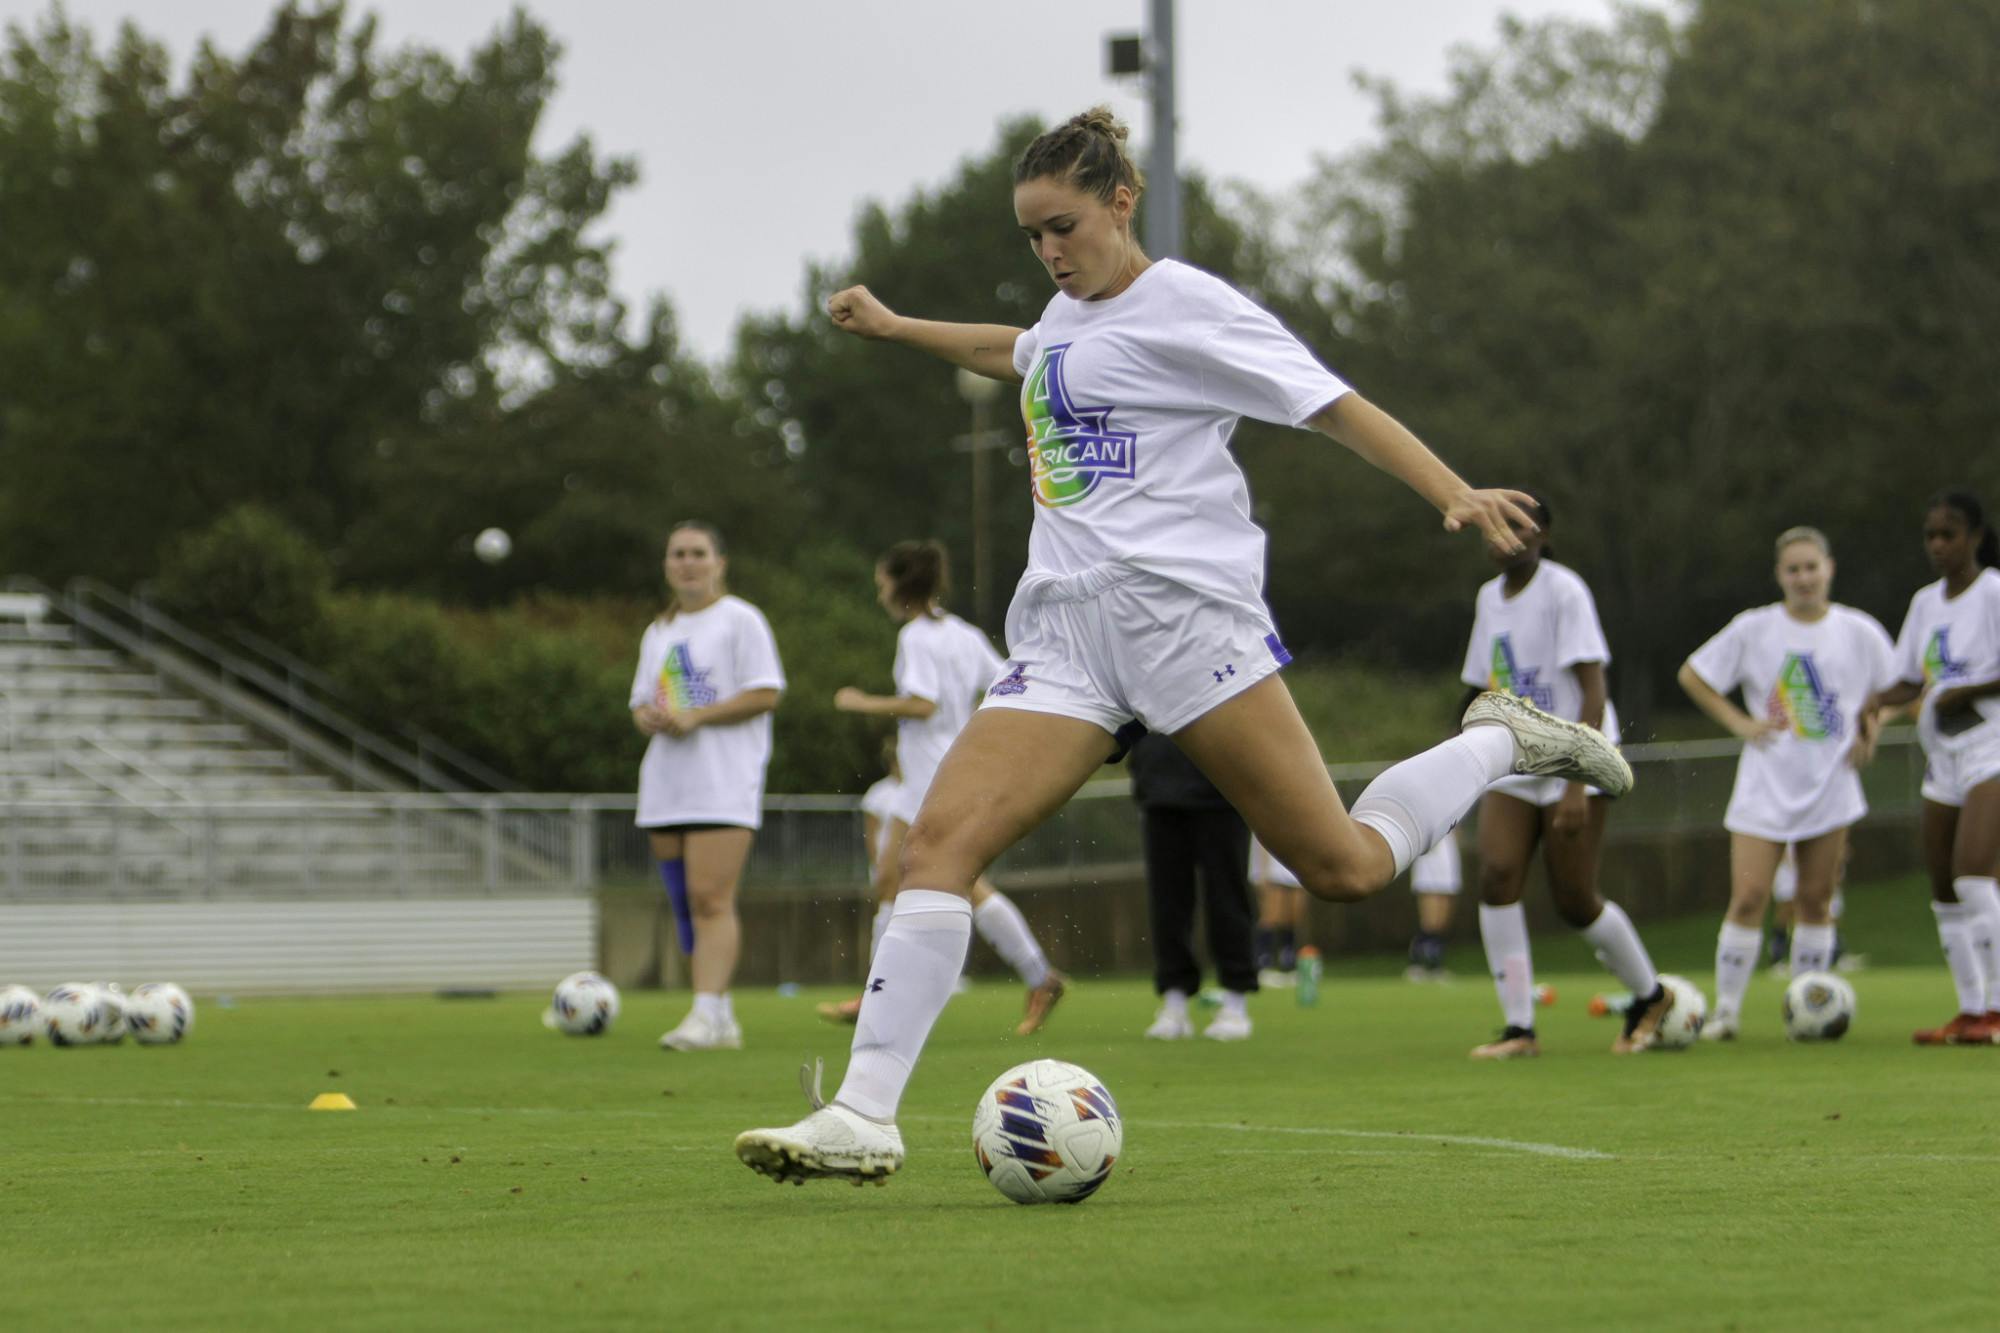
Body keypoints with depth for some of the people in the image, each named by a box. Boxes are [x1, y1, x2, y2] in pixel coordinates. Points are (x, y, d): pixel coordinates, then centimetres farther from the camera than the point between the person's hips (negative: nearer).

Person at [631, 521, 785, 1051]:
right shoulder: (658, 633, 21)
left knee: (710, 899, -17)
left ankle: (707, 1014, -23)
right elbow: (641, 704, 22)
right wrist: (650, 718, -3)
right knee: (685, 904, 5)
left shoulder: (740, 620, 0)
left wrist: (695, 717, -15)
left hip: (724, 783, -7)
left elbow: (765, 694, -8)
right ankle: (720, 1018, 11)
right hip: (666, 784, 7)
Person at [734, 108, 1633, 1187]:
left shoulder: (1184, 305, -2)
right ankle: (864, 1117, -18)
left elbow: (1332, 403, -6)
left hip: (1181, 604, -7)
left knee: (1344, 870, -8)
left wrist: (1455, 493, -18)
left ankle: (1506, 743, 20)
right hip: (1065, 624, 7)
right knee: (938, 844, -13)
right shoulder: (1070, 315, 20)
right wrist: (896, 328, 53)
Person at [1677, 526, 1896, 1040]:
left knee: (1815, 899, 4)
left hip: (1830, 785, 1)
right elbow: (1692, 676, 7)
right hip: (1765, 785, -1)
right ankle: (1726, 1008, -2)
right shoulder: (1753, 629, -2)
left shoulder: (1860, 632, 2)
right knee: (1748, 895, -10)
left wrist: (1870, 728, 0)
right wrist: (1739, 722, -2)